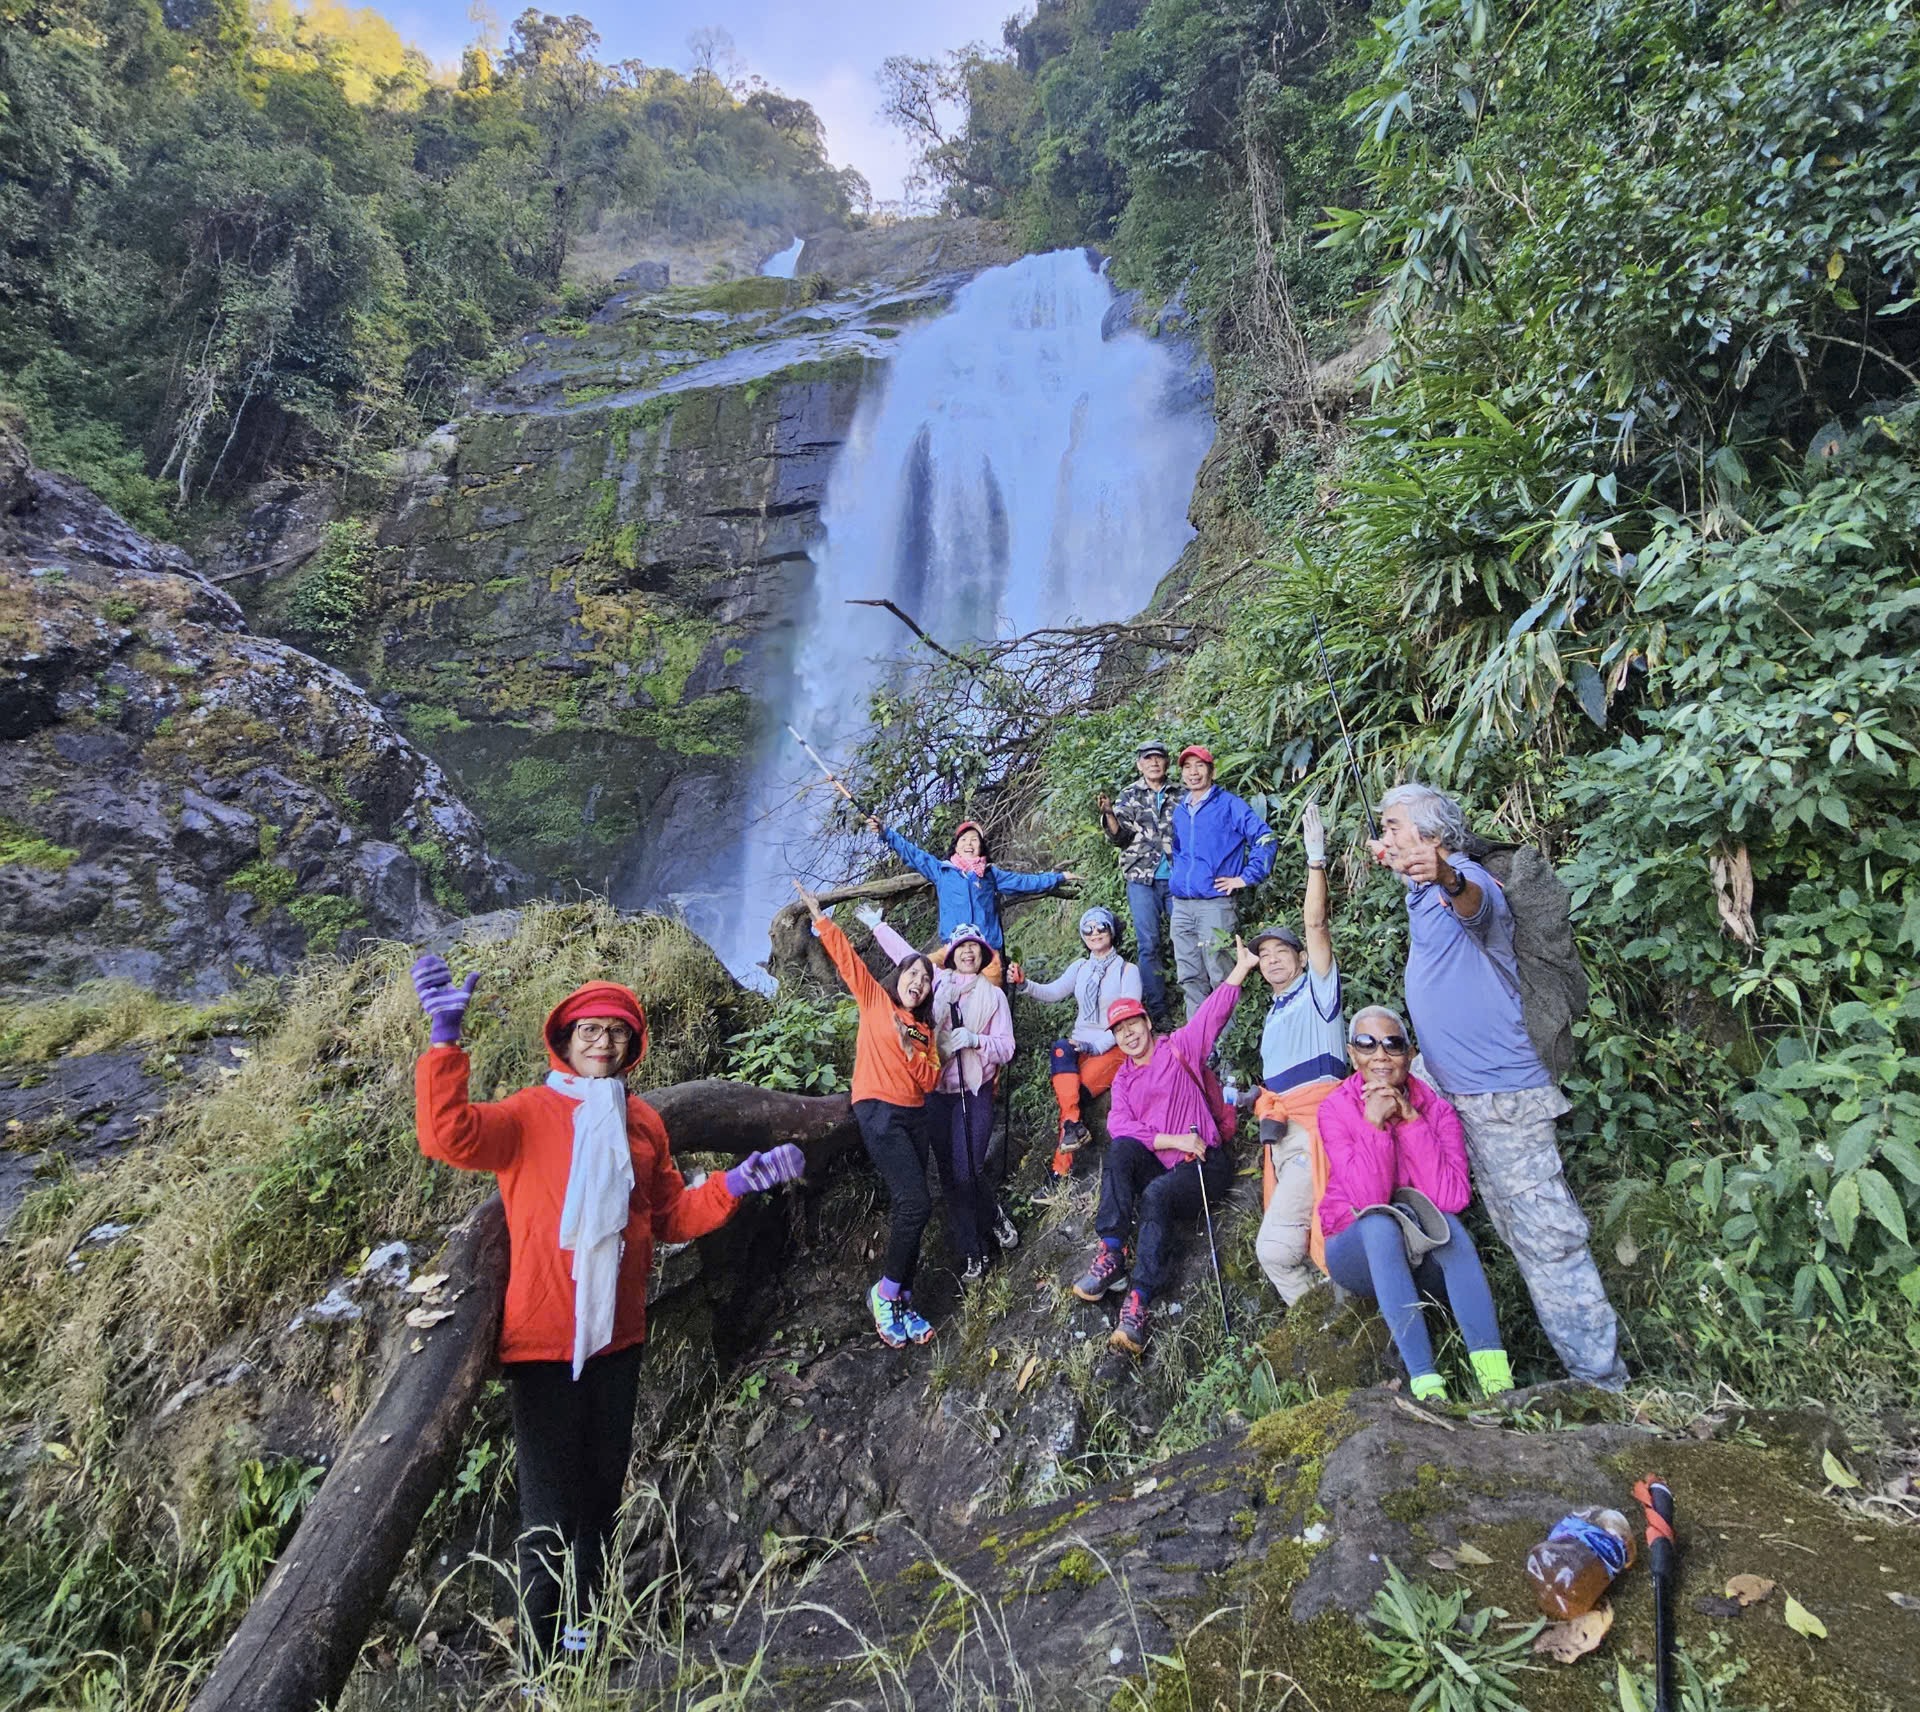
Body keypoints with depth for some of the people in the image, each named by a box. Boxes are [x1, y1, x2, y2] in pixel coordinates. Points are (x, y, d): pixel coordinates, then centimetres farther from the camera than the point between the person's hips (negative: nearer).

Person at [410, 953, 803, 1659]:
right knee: (552, 1506, 3)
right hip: (544, 1339, -6)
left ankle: (584, 1632, 40)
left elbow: (672, 1217, 12)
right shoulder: (529, 1114, -9)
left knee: (602, 1490, 20)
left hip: (617, 1336, 6)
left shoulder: (643, 1122, 7)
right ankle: (543, 1653, 22)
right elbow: (448, 1134, -28)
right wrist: (445, 1037, -39)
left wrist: (739, 1181, -1)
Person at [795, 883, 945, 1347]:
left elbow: (930, 1080, 8)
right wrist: (820, 917, -12)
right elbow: (845, 956, -4)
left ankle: (901, 1303, 12)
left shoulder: (925, 1029, 17)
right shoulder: (874, 1000, 4)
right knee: (916, 1202, -18)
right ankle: (885, 1292, -2)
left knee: (905, 1210, 6)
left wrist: (910, 1049, -8)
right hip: (878, 1112, -7)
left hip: (914, 1117, 7)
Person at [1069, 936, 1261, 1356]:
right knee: (1121, 1149, -28)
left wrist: (1242, 967, -14)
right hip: (1154, 1164, 4)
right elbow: (1120, 1126, -1)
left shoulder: (1179, 1048, 9)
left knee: (1156, 1195, -34)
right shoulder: (1123, 1079, 17)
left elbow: (1214, 1011, -3)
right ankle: (1111, 1254, -33)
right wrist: (1173, 1140, -16)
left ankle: (1139, 1299, -38)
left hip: (1202, 1164, -4)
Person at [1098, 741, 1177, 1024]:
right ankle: (1158, 1011, 0)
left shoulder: (1179, 795, 12)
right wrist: (1109, 813, -17)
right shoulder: (1129, 796, 10)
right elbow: (1120, 836, 1)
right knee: (1149, 945, -4)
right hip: (1142, 878, -1)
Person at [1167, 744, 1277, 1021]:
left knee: (1219, 977, -6)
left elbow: (1264, 838, -8)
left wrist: (1246, 877, -9)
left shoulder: (1228, 804, -1)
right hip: (1181, 906, 6)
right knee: (1189, 978, 9)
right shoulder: (1179, 811, 18)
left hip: (1214, 904, -6)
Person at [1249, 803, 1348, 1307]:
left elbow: (1316, 925, -8)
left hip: (1314, 1126, -8)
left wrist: (1316, 859, -13)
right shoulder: (1273, 1016, 28)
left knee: (1275, 1245, -19)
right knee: (1279, 1251, 3)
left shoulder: (1317, 990, 7)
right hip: (1282, 1134, 8)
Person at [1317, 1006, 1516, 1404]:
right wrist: (1373, 1124, -28)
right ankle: (1425, 1384, -41)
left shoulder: (1435, 1108, -4)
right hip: (1361, 1253, -1)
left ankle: (1496, 1378, -37)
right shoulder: (1336, 1109, -10)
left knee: (1443, 1220, -30)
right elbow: (1369, 1201, -22)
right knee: (1380, 1224, -34)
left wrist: (1410, 1121, -23)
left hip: (1425, 1256, 2)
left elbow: (1454, 1197, -20)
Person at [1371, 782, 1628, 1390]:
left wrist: (1447, 880, -64)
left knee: (1546, 1234, -6)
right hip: (1459, 1090, 11)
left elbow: (1476, 905, -46)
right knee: (1515, 1229, 19)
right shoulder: (1421, 894, 12)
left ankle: (1600, 1378, 3)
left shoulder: (1469, 881, -18)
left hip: (1501, 1092, -10)